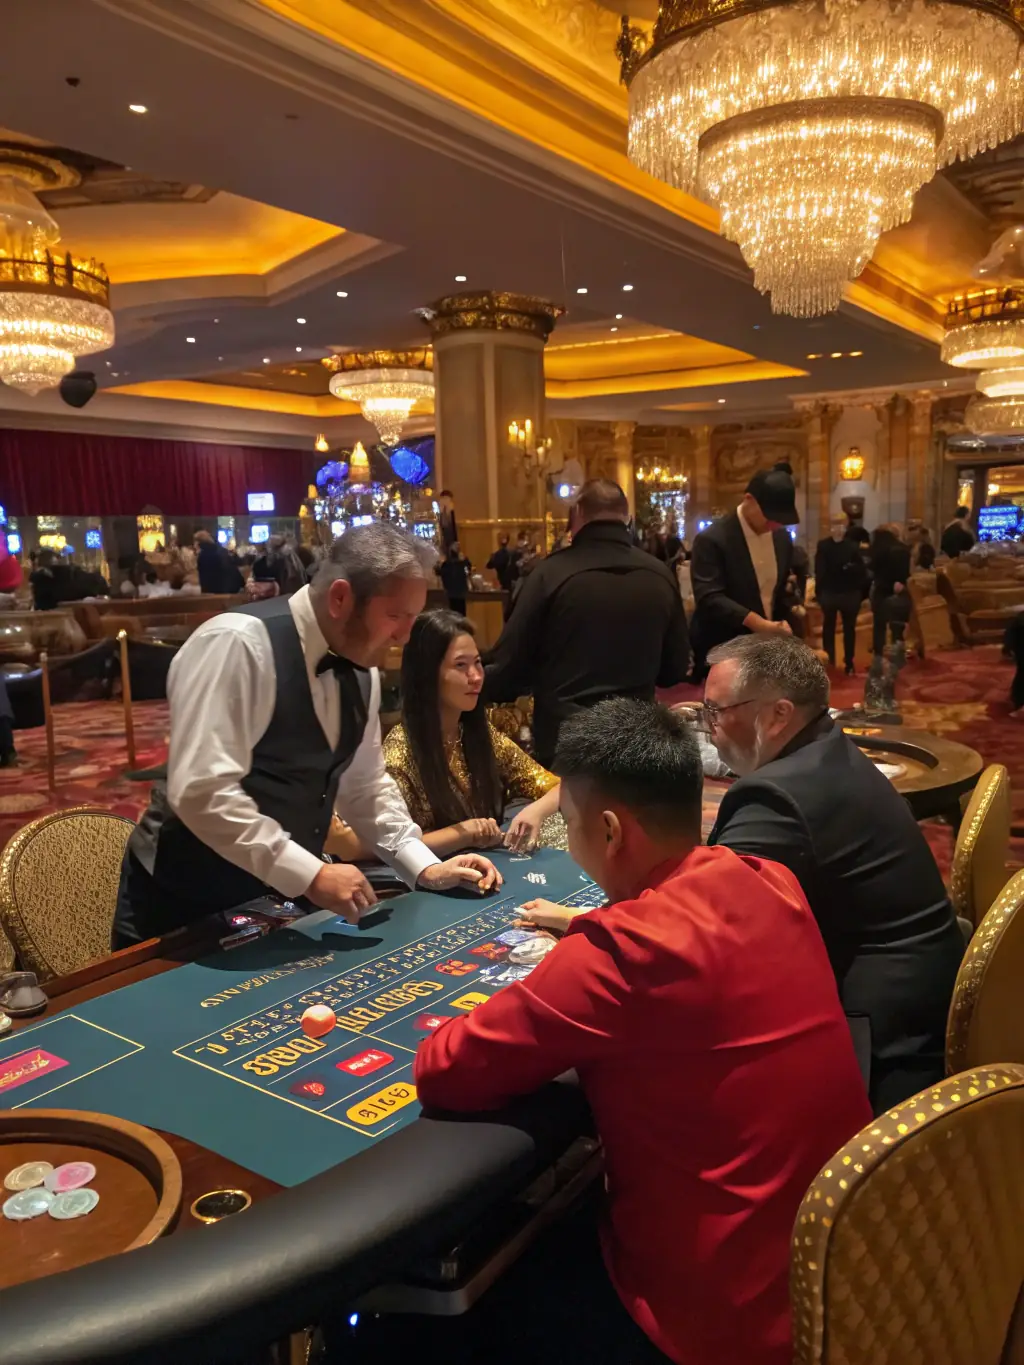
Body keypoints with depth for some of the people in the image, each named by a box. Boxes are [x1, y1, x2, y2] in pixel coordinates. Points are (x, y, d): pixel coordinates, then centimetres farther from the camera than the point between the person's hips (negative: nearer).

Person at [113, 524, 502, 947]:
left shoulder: (360, 668, 1)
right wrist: (311, 875, -27)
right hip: (187, 901, -6)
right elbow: (201, 792, -30)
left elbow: (363, 784, 12)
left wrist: (424, 867, 4)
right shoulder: (238, 644, -24)